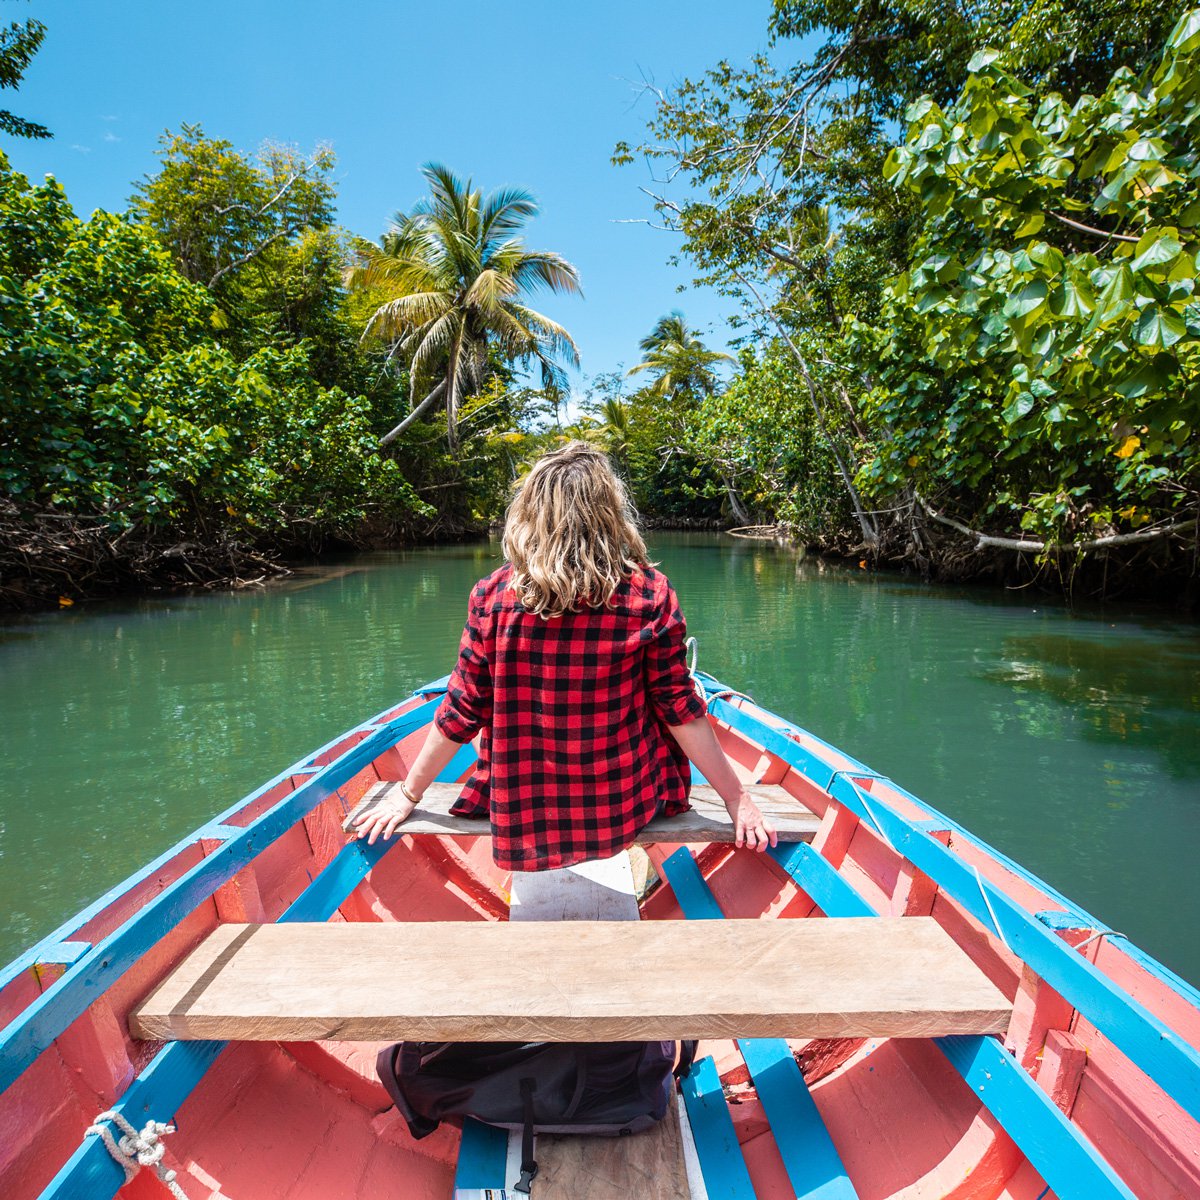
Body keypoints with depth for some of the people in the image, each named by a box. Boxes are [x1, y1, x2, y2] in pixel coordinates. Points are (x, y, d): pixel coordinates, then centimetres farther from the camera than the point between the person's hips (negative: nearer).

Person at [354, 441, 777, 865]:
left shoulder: (493, 595, -15)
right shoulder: (650, 595, -17)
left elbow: (461, 713, -8)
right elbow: (680, 709, -11)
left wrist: (408, 795, 7)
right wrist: (737, 799, 2)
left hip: (523, 812, 1)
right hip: (626, 805, -1)